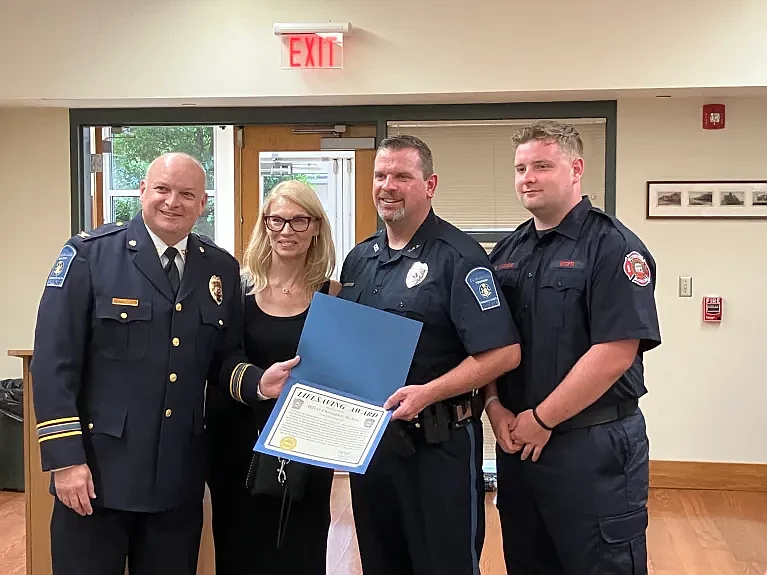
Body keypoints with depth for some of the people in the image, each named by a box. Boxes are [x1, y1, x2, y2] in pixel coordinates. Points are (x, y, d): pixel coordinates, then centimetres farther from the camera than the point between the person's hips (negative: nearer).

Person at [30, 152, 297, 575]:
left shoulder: (221, 268, 6)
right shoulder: (89, 254, -6)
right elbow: (54, 359, -9)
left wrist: (257, 382, -9)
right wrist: (64, 458, -13)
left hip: (179, 475, 4)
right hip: (98, 470, -3)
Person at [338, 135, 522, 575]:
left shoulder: (458, 256, -13)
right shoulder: (359, 258, 9)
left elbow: (503, 353, -19)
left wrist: (427, 393, -26)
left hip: (438, 444, -6)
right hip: (368, 439, 7)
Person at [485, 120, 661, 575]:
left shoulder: (613, 246, -11)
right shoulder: (506, 252, 10)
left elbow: (615, 353, -19)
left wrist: (542, 420, -14)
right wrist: (495, 406, -3)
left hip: (594, 446, -6)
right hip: (517, 441, 7)